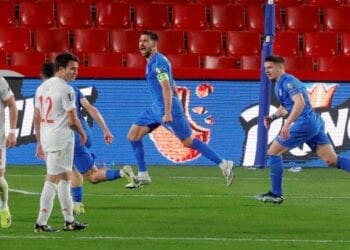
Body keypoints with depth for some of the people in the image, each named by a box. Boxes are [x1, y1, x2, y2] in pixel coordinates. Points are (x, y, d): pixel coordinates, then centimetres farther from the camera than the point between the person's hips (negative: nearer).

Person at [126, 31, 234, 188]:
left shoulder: (158, 62, -15)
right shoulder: (151, 62, 14)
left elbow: (167, 88, -24)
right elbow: (171, 85, 22)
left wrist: (168, 113, -30)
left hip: (167, 110, -10)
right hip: (155, 109, 10)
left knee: (188, 142, -7)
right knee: (133, 136, 4)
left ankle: (224, 165, -2)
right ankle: (143, 176, 9)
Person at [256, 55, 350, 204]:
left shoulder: (287, 81, -10)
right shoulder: (280, 84, 21)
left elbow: (300, 103, -24)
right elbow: (286, 107, 34)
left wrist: (287, 124, -30)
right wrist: (273, 117, 15)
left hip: (305, 123, -10)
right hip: (314, 123, 10)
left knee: (273, 152, 0)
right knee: (332, 160, 3)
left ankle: (276, 194, 4)